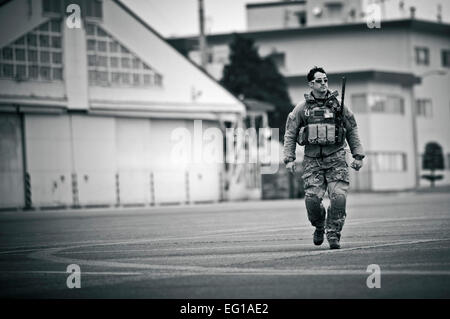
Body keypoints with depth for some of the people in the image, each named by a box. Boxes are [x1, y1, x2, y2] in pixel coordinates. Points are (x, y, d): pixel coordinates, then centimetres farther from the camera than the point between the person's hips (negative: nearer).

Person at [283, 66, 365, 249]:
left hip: (336, 159, 0)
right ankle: (319, 227, 20)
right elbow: (290, 134, 9)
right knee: (312, 198, -9)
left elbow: (352, 131, 13)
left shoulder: (338, 105, 7)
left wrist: (358, 155, 9)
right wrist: (289, 159, 0)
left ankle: (333, 234, 1)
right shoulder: (302, 108, 4)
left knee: (339, 197, -14)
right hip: (312, 160, 0)